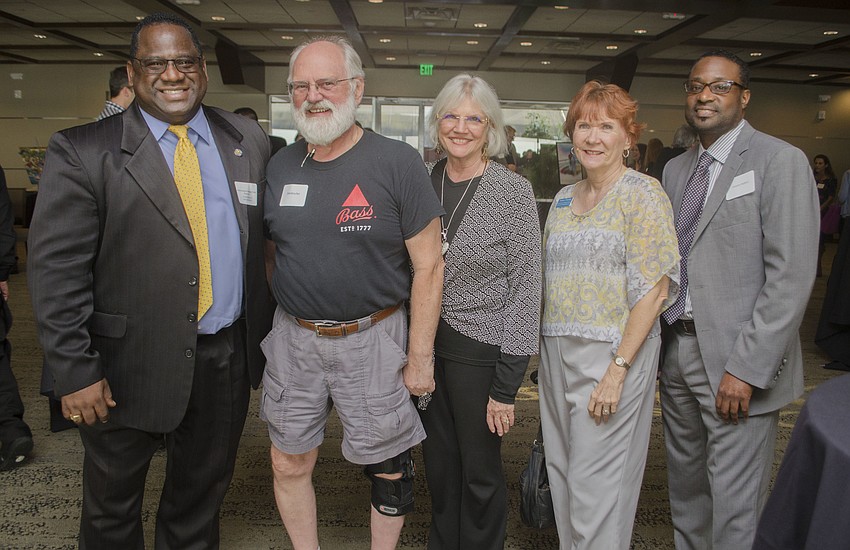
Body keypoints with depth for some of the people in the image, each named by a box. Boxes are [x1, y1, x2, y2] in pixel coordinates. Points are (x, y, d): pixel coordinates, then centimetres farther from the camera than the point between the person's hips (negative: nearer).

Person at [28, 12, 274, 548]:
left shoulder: (249, 141, 4)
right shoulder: (83, 152, -7)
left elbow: (261, 237, 9)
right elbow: (57, 270, -10)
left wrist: (267, 330, 7)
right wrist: (75, 371, -13)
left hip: (228, 358, 3)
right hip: (129, 364, -2)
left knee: (204, 490, 21)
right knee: (113, 504, 18)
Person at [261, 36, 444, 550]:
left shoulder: (398, 162, -11)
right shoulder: (280, 166, 3)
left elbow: (428, 266, -10)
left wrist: (420, 357, -11)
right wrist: (275, 319, 7)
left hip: (372, 339, -4)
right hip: (292, 338, 4)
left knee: (388, 470, 12)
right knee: (289, 466, 15)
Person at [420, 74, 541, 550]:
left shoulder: (513, 191, -11)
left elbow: (526, 289, -11)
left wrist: (507, 385, -13)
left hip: (480, 348, -4)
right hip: (425, 343, 5)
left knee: (480, 472, 10)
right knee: (439, 464, 19)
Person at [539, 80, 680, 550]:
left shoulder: (642, 194, -7)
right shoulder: (564, 199, 13)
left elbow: (654, 289, -13)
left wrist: (618, 369, -18)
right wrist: (548, 346, 11)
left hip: (614, 353, -6)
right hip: (557, 352, 6)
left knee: (596, 482, 1)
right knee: (562, 471, 14)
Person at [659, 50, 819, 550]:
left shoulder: (780, 161, -7)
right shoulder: (676, 169, 13)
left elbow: (791, 276, -15)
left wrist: (746, 368, -18)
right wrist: (658, 342, 4)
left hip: (737, 361, -6)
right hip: (677, 346, 6)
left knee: (735, 507, 3)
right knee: (685, 488, 19)